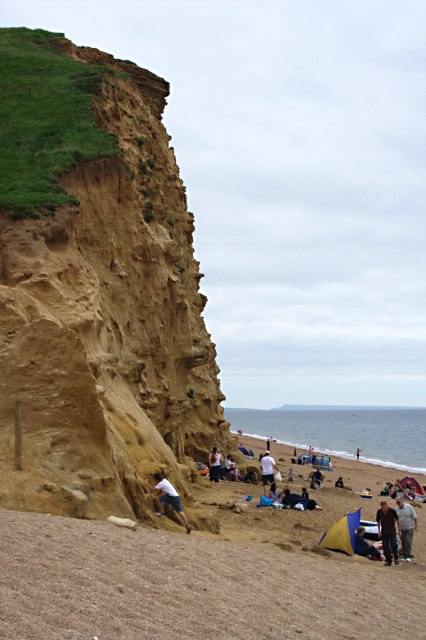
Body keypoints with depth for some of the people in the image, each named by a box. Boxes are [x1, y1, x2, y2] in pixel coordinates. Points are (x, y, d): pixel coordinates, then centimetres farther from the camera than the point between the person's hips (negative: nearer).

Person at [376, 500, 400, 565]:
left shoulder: (392, 511, -13)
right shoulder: (379, 512, -8)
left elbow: (397, 520, -1)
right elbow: (378, 521, 5)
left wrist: (399, 529, 0)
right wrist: (379, 531, 1)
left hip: (392, 531, -2)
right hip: (384, 532, 2)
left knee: (394, 545, -4)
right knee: (386, 547, 2)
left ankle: (396, 558, 18)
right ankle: (388, 561, 11)